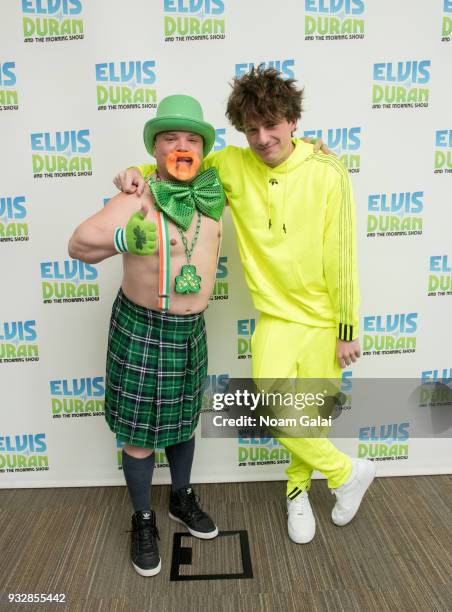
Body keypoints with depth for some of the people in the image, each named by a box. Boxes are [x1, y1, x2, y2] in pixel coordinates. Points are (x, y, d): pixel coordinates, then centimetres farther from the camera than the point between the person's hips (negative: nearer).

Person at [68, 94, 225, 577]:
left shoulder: (211, 194, 0)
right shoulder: (136, 201, -15)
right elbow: (77, 246, -12)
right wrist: (127, 238, -30)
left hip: (191, 329, 5)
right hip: (142, 330, -5)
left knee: (183, 419, 21)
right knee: (139, 431, 8)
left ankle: (182, 499, 45)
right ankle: (143, 520, 33)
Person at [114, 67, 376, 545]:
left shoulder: (328, 173, -11)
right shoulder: (231, 166, -4)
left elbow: (342, 256, -9)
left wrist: (348, 328, -6)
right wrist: (139, 173, -11)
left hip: (323, 319, -1)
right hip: (275, 317, 1)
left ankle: (297, 488, 41)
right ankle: (347, 471, 19)